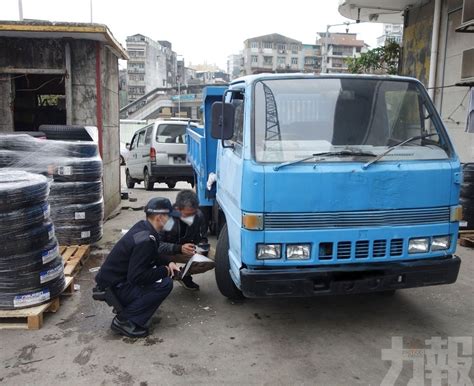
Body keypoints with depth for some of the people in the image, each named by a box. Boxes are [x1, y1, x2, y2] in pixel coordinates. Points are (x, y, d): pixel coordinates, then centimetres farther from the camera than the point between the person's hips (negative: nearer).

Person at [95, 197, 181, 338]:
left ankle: (125, 307, 13)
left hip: (113, 278, 9)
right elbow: (137, 277, -27)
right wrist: (164, 271, -15)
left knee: (162, 274, 11)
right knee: (165, 284, -19)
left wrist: (168, 263, 1)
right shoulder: (145, 240, -27)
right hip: (113, 288, -9)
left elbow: (153, 256, 18)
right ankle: (124, 320, -11)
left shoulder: (142, 226, 2)